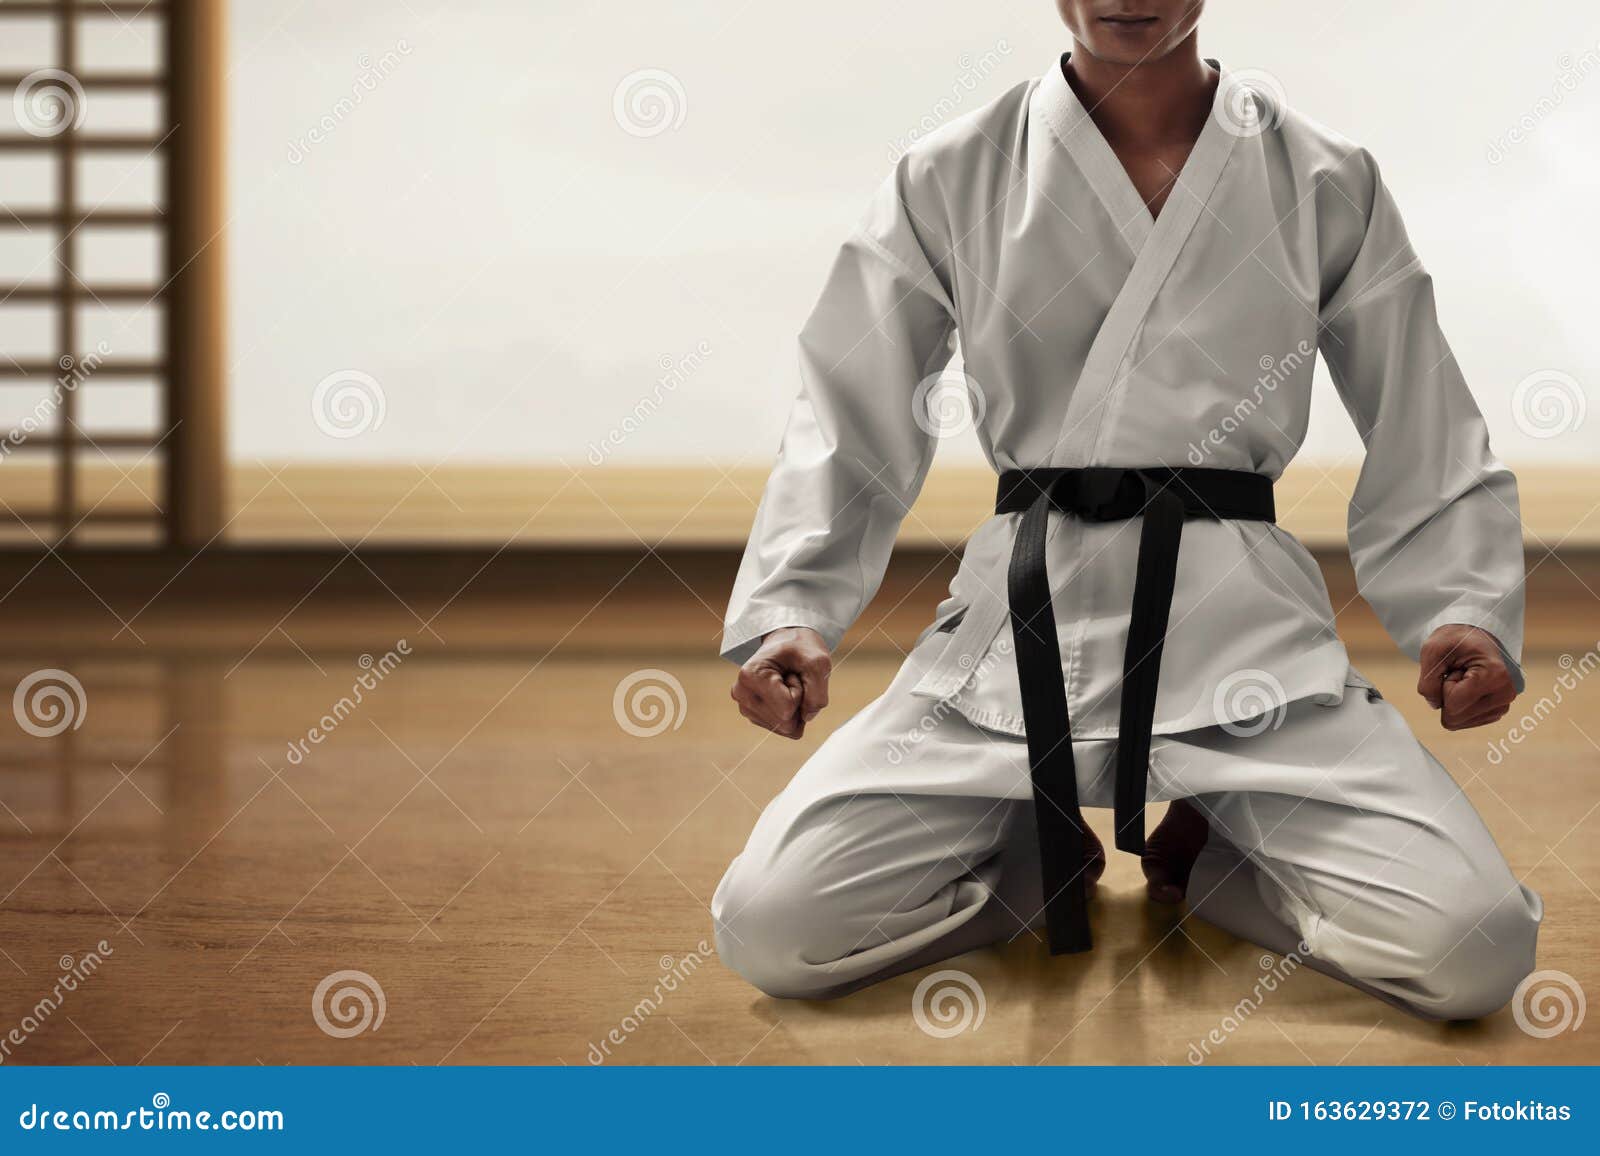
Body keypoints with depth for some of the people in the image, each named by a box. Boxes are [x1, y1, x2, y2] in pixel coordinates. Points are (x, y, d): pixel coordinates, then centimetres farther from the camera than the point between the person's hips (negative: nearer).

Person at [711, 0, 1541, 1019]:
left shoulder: (1327, 182, 7)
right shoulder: (951, 178, 6)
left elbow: (1425, 439, 10)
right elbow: (851, 422, 5)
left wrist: (1464, 612, -6)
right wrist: (789, 611, -9)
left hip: (1247, 625, 0)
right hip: (1020, 623, 0)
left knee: (1475, 951, -20)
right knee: (772, 927, -16)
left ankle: (1200, 855, 13)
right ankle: (1050, 864, 16)